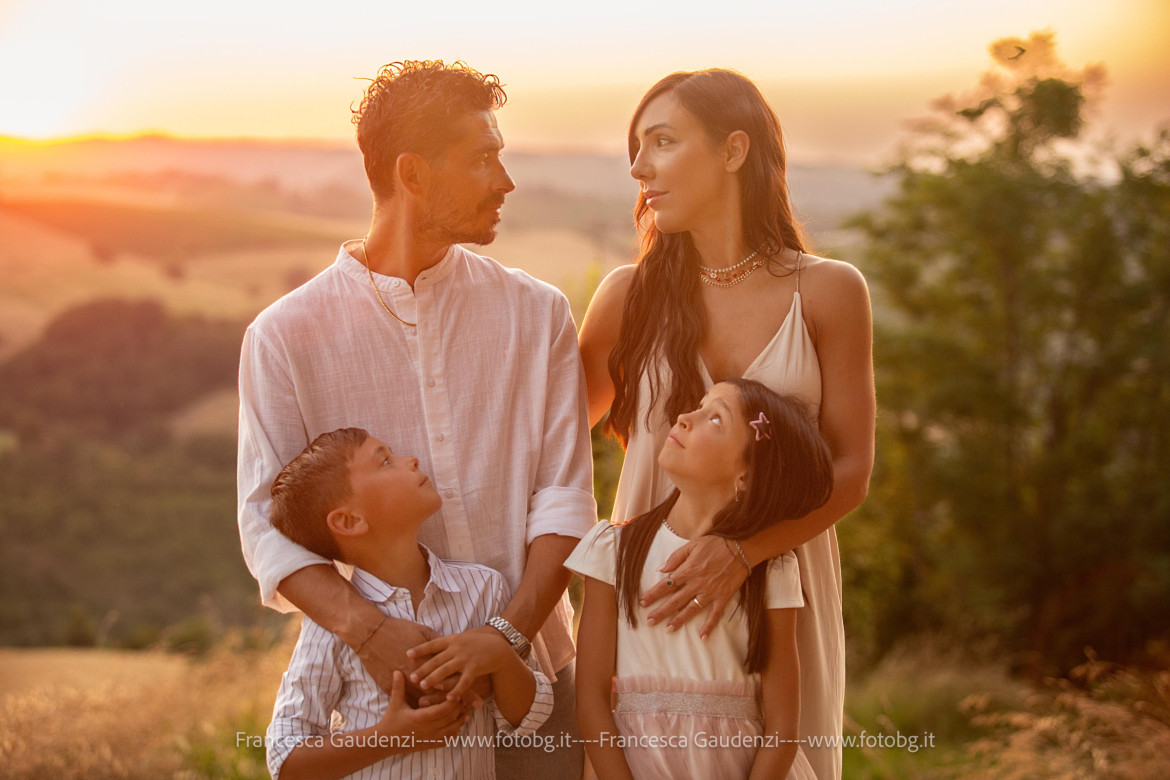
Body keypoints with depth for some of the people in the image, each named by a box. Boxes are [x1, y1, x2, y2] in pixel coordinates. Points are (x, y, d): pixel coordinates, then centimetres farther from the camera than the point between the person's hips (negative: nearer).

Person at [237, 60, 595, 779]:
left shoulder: (537, 315, 1)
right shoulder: (286, 336, -4)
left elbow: (565, 496, -3)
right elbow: (270, 523, -8)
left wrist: (511, 631, -17)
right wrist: (367, 630, -23)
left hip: (531, 674, 2)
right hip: (382, 690, -1)